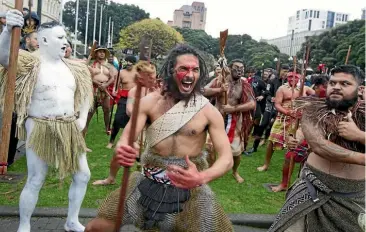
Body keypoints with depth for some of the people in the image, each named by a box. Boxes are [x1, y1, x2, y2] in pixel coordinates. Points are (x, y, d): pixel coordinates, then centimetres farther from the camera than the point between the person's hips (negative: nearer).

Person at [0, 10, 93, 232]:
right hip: (40, 130, -6)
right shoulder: (30, 63, -7)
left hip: (69, 130, 6)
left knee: (83, 175, 10)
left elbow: (86, 92, 19)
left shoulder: (74, 68, 8)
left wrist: (82, 118, 6)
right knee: (35, 182, 1)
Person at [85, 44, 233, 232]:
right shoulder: (150, 102, -6)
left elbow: (227, 157, -15)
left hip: (189, 190, -1)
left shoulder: (208, 111, -11)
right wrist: (121, 150, -35)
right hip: (148, 184, 2)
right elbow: (126, 138, -10)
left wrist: (201, 178, -35)